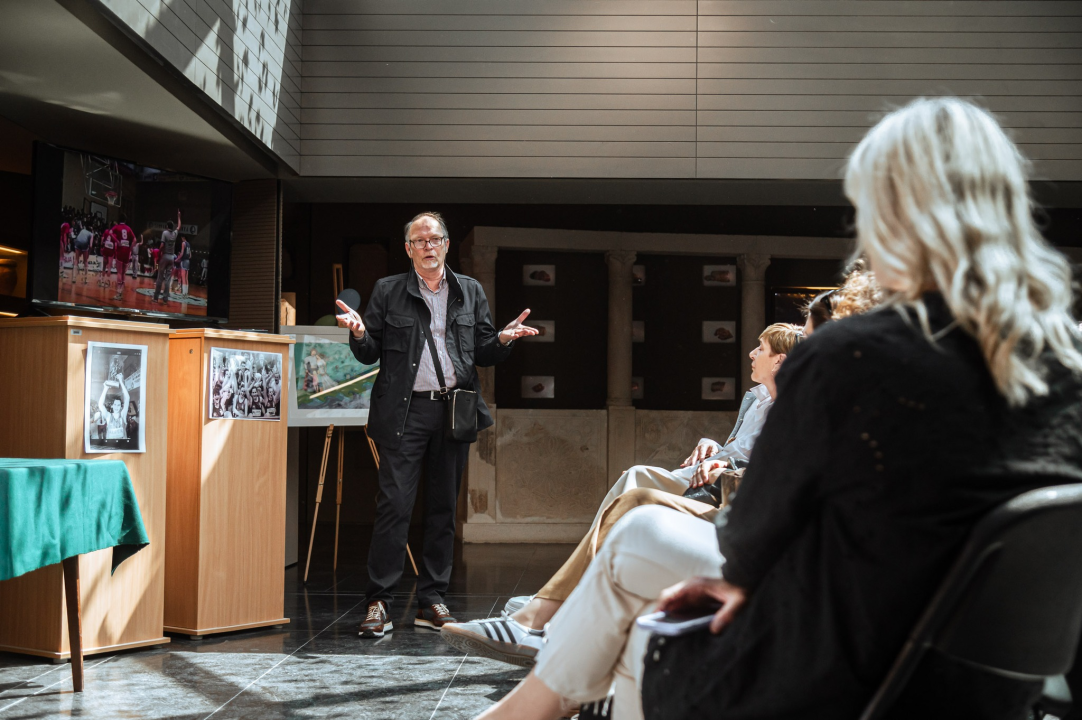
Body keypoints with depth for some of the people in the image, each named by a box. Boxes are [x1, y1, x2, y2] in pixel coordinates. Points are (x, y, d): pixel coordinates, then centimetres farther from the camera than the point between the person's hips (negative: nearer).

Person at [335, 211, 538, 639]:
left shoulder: (470, 292, 13)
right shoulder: (387, 291, 7)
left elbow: (483, 355, 13)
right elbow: (370, 355, 6)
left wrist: (503, 339, -7)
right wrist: (358, 333, -15)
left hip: (454, 409, 3)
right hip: (405, 412, -3)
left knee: (443, 508, 7)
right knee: (394, 506, -9)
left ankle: (432, 602, 15)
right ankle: (378, 604, -2)